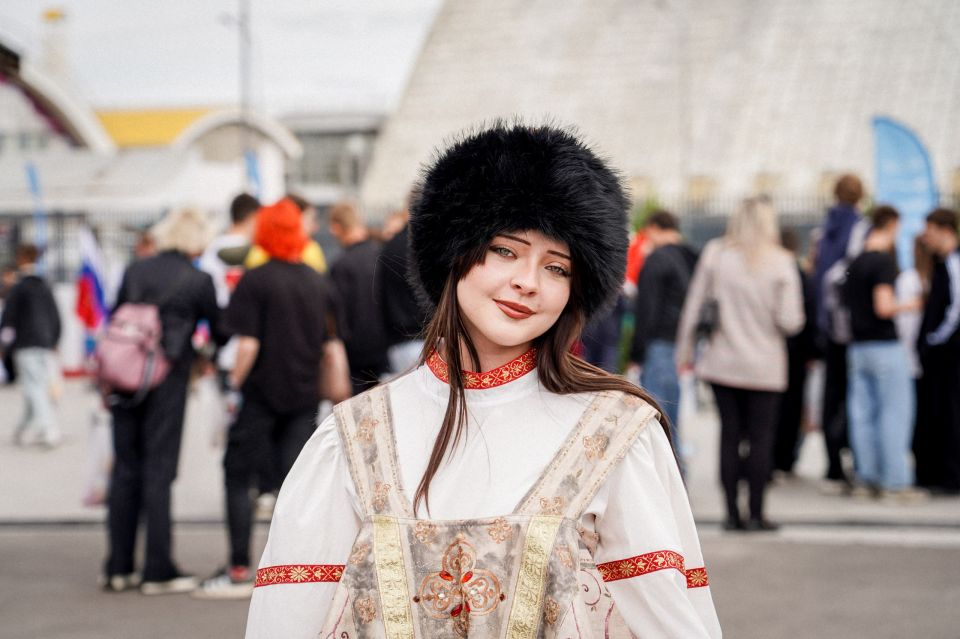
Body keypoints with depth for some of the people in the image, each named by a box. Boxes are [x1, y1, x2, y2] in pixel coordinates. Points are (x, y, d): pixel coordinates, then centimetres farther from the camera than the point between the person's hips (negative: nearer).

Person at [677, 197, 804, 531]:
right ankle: (756, 513, 6)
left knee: (729, 434, 7)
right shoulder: (780, 262, -8)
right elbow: (790, 320, -12)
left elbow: (693, 306, 1)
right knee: (761, 438, 5)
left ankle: (733, 513, 8)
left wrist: (685, 350, 9)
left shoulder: (714, 253, -2)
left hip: (721, 362, 2)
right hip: (764, 365, -2)